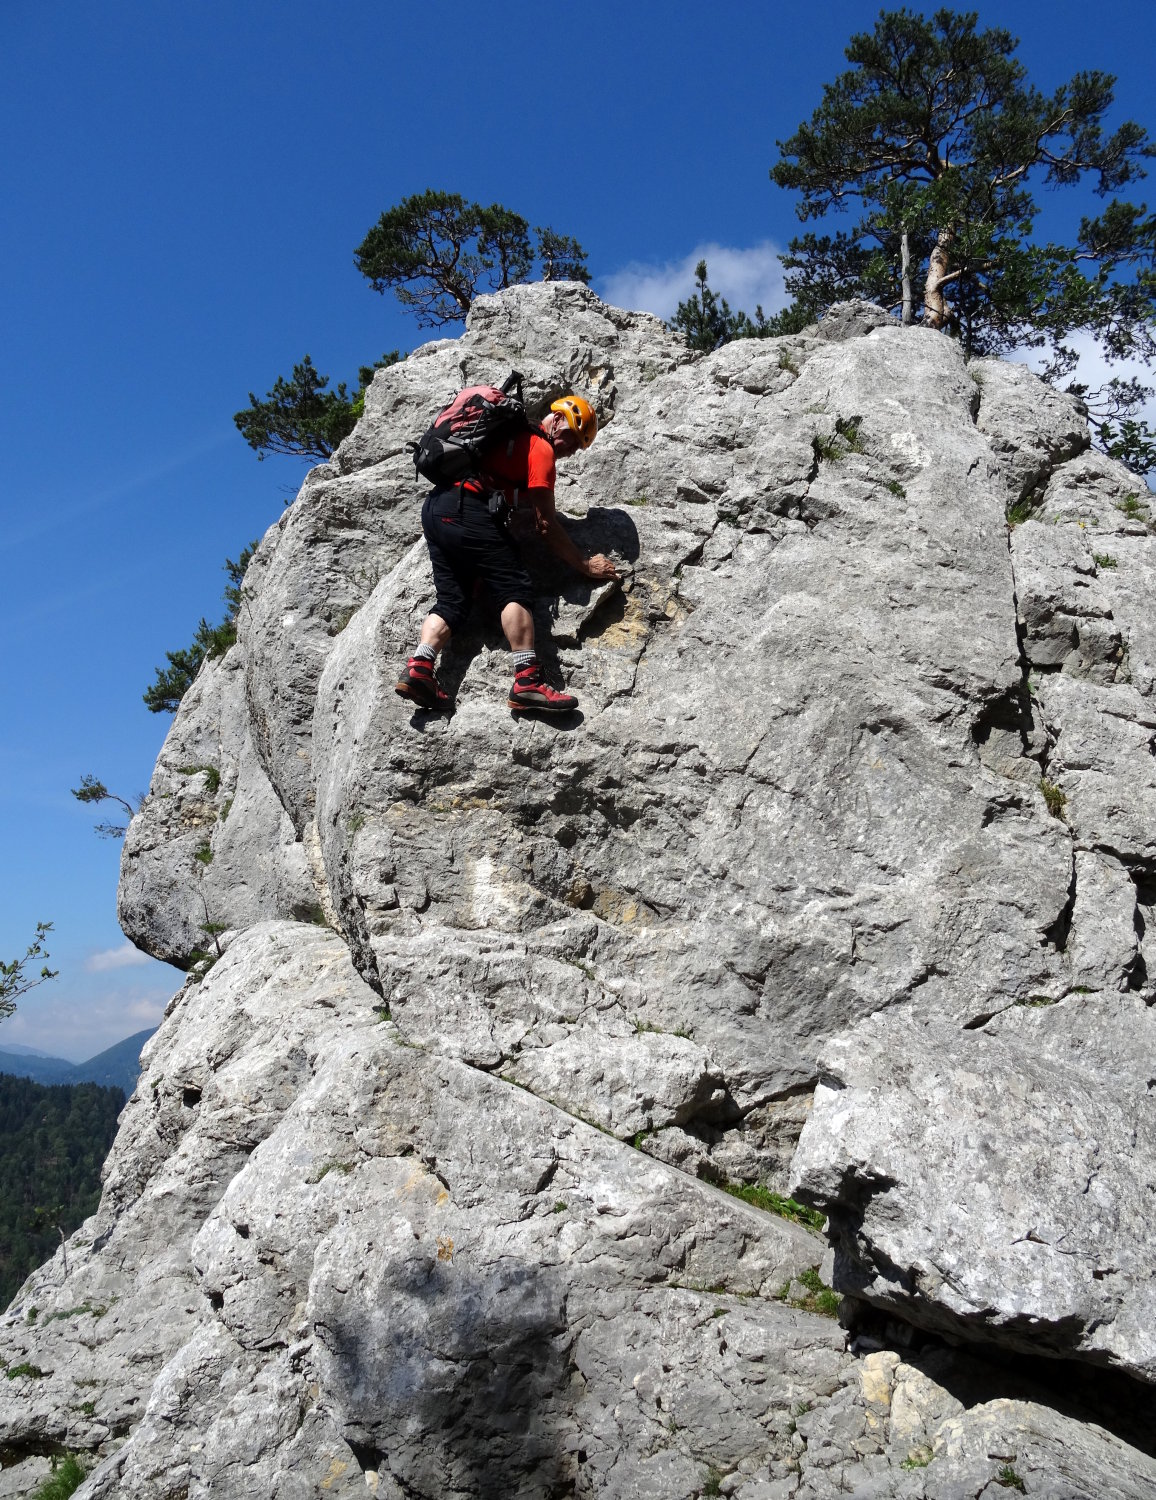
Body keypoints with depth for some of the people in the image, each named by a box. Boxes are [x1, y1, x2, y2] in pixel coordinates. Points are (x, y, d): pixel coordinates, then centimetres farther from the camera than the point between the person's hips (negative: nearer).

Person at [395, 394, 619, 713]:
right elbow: (546, 525, -2)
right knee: (515, 588, -14)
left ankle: (419, 667, -13)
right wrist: (585, 565, 3)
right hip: (468, 511, -9)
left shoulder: (514, 436, 28)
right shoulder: (541, 448, 1)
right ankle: (528, 681, -25)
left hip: (433, 509, 10)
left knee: (452, 599, 6)